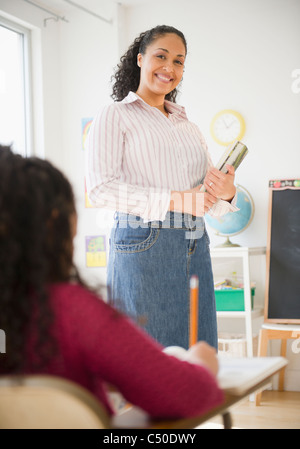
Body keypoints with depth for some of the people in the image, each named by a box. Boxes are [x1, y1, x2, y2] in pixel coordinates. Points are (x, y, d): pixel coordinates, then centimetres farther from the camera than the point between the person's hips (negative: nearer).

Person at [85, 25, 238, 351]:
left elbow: (210, 205, 20)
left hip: (194, 250, 6)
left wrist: (226, 193, -5)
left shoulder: (189, 127, 21)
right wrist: (173, 199, -15)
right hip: (142, 248, -5)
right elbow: (99, 188, -11)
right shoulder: (113, 116, 3)